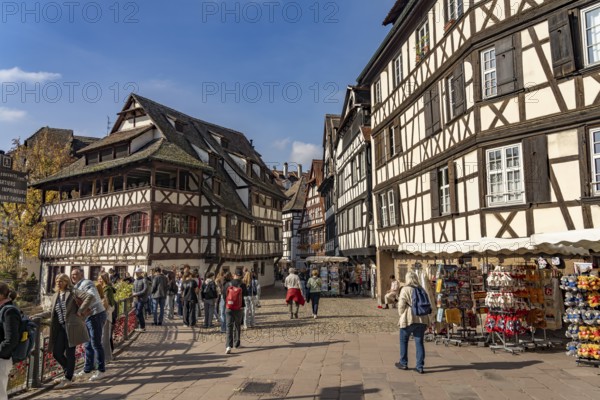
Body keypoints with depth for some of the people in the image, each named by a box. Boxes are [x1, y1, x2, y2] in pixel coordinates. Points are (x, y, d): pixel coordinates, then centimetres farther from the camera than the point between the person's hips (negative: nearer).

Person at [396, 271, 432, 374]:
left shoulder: (405, 290, -9)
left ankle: (403, 363, 21)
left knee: (403, 341, 13)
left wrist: (401, 316, 5)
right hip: (422, 320, 5)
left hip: (408, 320, -5)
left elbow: (401, 305, -11)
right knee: (419, 342, 9)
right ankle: (420, 366, 7)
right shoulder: (422, 290, 8)